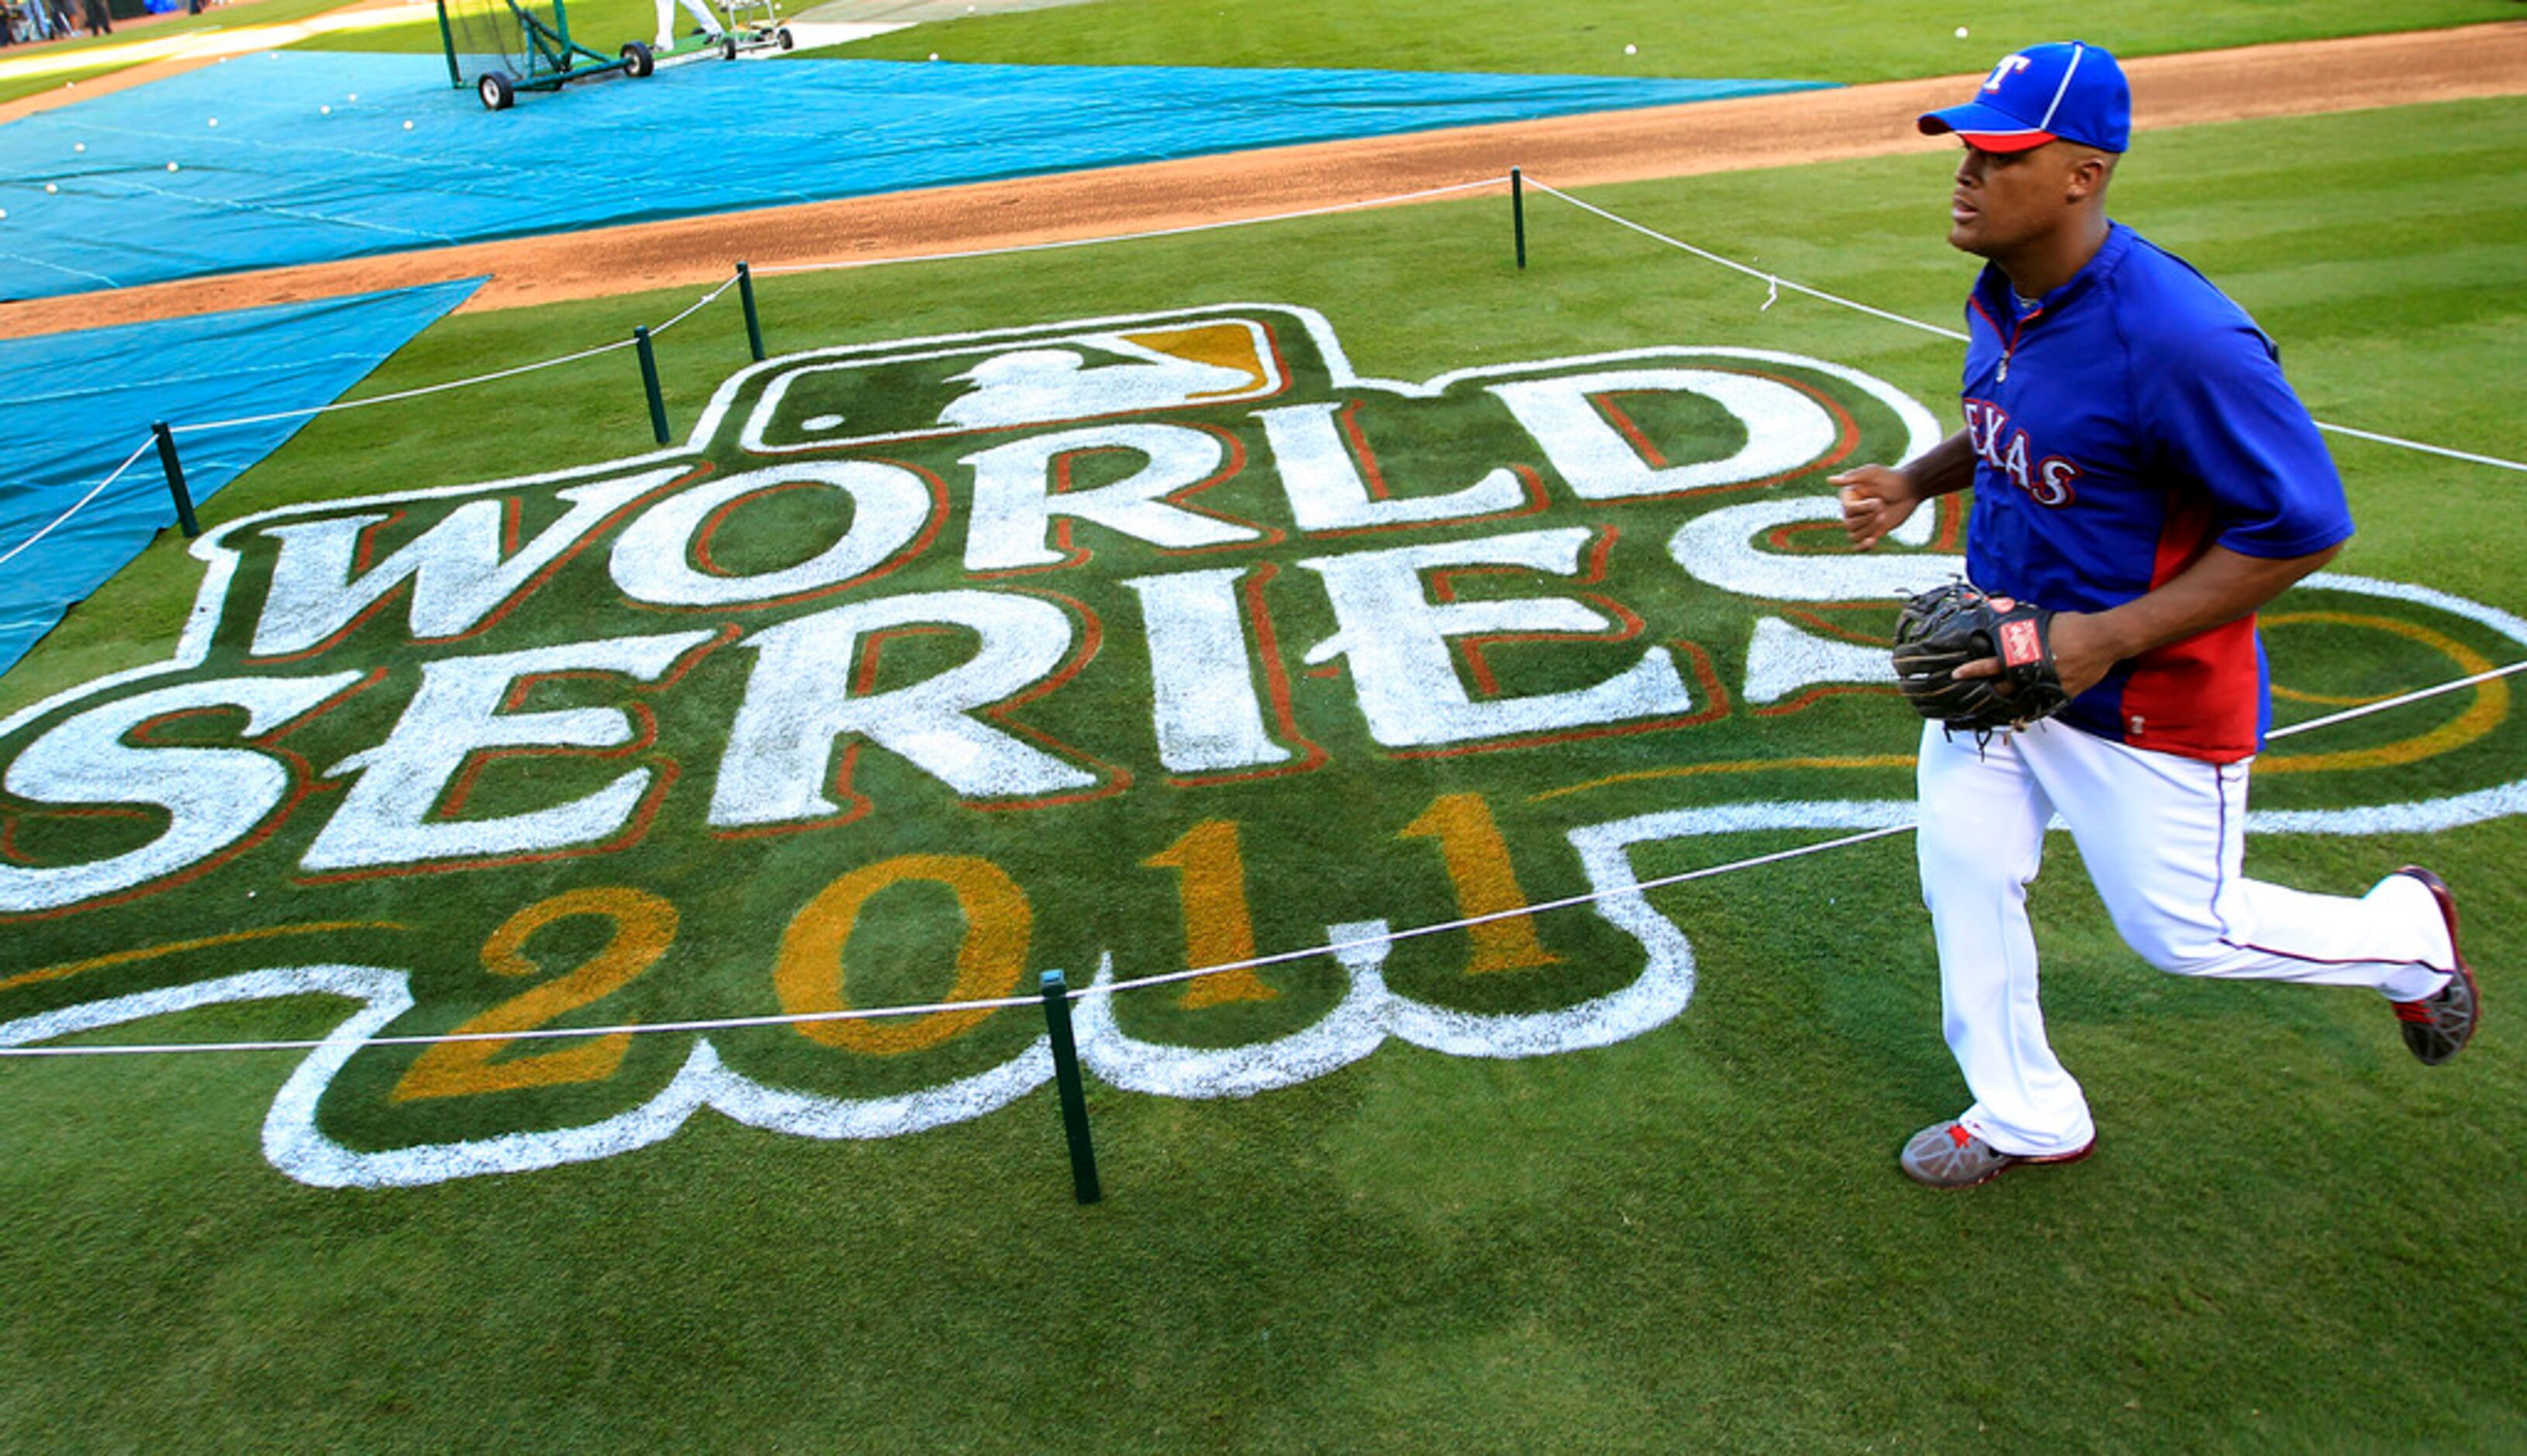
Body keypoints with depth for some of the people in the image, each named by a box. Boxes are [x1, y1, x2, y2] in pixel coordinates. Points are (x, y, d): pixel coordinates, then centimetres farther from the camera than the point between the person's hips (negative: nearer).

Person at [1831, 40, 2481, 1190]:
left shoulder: (2177, 338, -30)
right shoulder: (2001, 295, -3)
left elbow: (2303, 526, -24)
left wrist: (2112, 638, -28)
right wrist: (1915, 481, -2)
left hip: (2143, 696, -7)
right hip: (1998, 656, 8)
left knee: (2181, 930, 8)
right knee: (1961, 873, 11)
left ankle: (2409, 934, 40)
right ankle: (2025, 1119, 33)